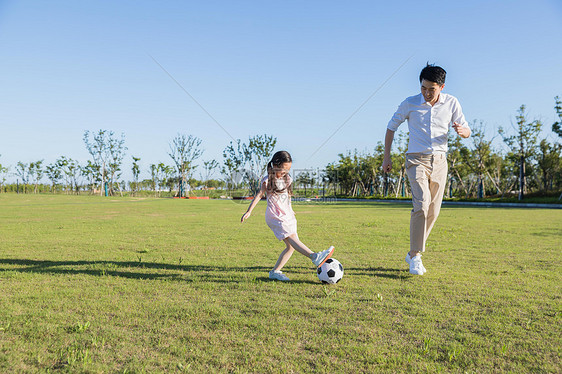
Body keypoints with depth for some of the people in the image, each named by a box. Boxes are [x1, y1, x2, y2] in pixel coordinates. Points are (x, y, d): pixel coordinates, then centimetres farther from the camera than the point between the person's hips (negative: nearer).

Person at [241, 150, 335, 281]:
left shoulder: (287, 179, 14)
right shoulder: (268, 180, -5)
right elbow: (259, 195, -5)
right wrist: (249, 211, -10)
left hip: (287, 216, 8)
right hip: (275, 216, -7)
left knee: (291, 246, -1)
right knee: (292, 238, -24)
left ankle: (275, 272, 8)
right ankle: (315, 257, -42)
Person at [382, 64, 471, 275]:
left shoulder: (451, 103, 3)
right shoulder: (410, 103, -4)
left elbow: (467, 132, 8)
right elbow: (391, 127, 9)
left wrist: (462, 130, -18)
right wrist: (387, 156, 4)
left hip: (439, 160, 4)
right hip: (417, 160, -3)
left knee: (433, 211, 4)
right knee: (422, 204, -20)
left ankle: (413, 253, 19)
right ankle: (415, 256, -12)